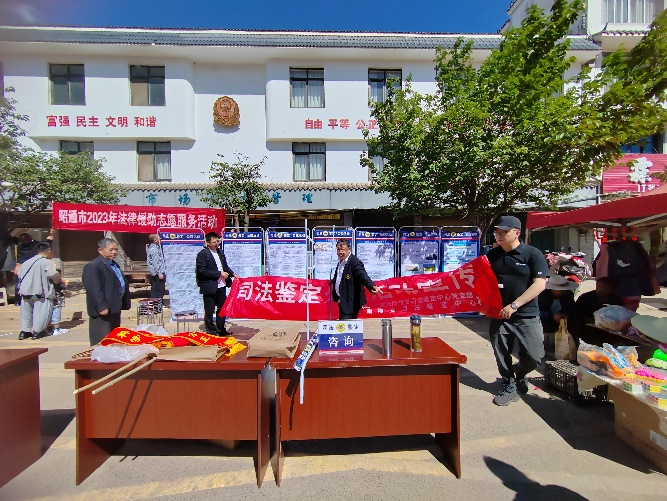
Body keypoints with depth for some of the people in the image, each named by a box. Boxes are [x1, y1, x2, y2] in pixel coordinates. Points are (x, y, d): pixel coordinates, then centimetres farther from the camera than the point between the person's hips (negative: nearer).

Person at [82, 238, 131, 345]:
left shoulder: (115, 265, 17)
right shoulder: (93, 266, -15)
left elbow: (123, 284, 24)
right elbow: (94, 289, -23)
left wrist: (124, 303, 19)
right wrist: (102, 307, -26)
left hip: (115, 308, 10)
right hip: (104, 310, -10)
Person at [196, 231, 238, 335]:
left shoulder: (220, 252, 12)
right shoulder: (202, 254, -10)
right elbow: (202, 271, -18)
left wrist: (232, 274, 5)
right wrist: (219, 273, -18)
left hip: (221, 286, 7)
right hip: (209, 287, -7)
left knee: (222, 309, 16)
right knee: (209, 311, 4)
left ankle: (221, 330, 31)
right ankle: (211, 331, 18)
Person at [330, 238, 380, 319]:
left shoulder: (355, 262, -20)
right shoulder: (340, 261, 10)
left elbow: (363, 276, -34)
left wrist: (372, 286, -50)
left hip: (350, 303, -9)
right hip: (342, 301, 9)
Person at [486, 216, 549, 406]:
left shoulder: (533, 254, -6)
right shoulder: (492, 255, 6)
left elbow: (540, 284, -12)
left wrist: (514, 305, -19)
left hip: (527, 315, -3)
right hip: (499, 314, 3)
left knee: (534, 355, -2)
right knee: (501, 355, 9)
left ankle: (519, 373, 31)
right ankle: (509, 387, 31)